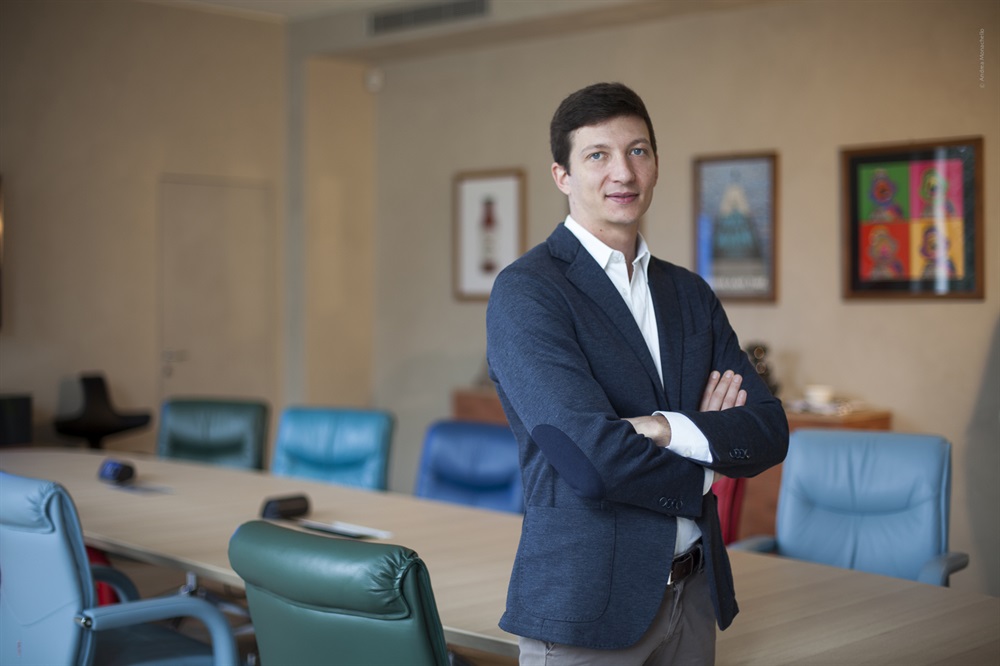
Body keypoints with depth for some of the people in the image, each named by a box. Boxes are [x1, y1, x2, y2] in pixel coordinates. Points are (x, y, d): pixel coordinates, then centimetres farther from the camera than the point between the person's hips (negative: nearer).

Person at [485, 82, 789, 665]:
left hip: (694, 594, 6)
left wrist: (669, 429, -17)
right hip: (587, 605, -6)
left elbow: (769, 432, 1)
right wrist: (701, 474, -5)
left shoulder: (690, 294, 10)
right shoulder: (526, 292, -12)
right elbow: (593, 458, -22)